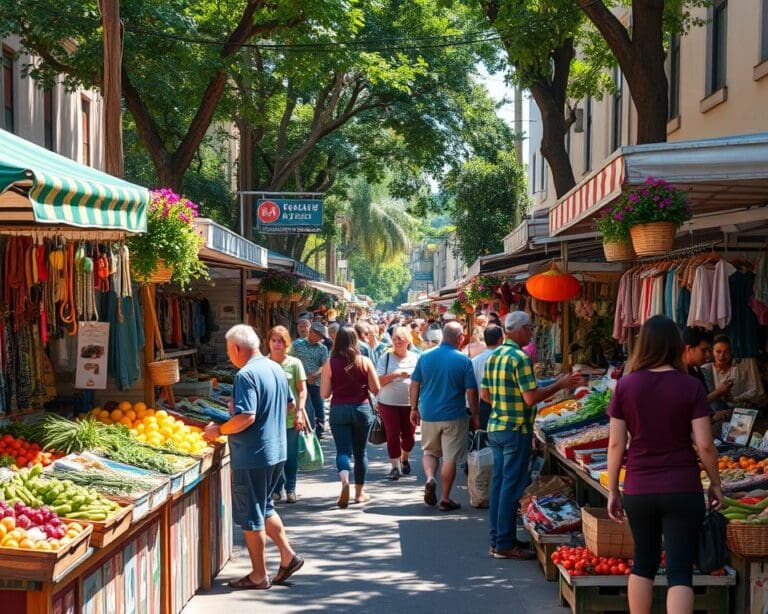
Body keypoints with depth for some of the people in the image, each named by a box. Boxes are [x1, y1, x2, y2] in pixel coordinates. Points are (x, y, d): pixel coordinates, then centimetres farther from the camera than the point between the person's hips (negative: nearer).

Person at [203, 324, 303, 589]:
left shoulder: (246, 375, -20)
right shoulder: (275, 368, 8)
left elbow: (246, 417, -27)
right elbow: (289, 404, 19)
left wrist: (219, 430, -14)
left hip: (252, 456, -9)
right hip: (276, 452, 9)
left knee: (251, 517, 3)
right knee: (264, 508, 24)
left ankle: (259, 576, 11)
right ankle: (288, 556, 22)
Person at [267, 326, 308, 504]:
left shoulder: (294, 363, 0)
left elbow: (302, 390, 2)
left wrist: (299, 412, -8)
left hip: (290, 418, -1)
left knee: (291, 456, 6)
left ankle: (290, 489, 18)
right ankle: (277, 489, 17)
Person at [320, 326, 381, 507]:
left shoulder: (330, 364, -6)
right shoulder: (365, 362, -5)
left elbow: (324, 394, -4)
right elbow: (376, 389, -3)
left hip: (339, 410, -1)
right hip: (362, 409, 1)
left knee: (343, 450, 0)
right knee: (360, 452, 13)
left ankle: (344, 481, -27)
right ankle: (359, 492, 21)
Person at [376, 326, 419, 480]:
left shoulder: (416, 358, 4)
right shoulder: (385, 358, -2)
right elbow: (379, 381, -9)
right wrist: (396, 374, -20)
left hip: (410, 403, 2)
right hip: (389, 403, -2)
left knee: (408, 435, 8)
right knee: (393, 435, -6)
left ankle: (404, 460, 34)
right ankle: (395, 466, 0)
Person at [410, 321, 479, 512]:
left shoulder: (425, 357, -1)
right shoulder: (464, 361, -9)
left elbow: (414, 384, 3)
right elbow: (471, 391, -8)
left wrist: (414, 408, 14)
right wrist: (474, 415, 4)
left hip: (428, 415, 3)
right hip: (454, 417, -3)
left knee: (429, 451, 21)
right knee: (450, 457, 6)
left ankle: (429, 478, -6)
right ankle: (445, 499, 9)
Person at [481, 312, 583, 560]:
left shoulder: (493, 357, 9)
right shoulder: (520, 358, -17)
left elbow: (485, 394, 14)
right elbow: (531, 397, -20)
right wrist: (561, 384, -11)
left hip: (495, 427, 9)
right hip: (516, 430, -9)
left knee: (499, 482, 13)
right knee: (512, 486, -3)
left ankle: (497, 539, 19)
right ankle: (505, 544, 0)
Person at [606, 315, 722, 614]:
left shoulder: (626, 385, -2)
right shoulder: (690, 387, -6)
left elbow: (615, 444, -1)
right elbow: (705, 444, -7)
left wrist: (612, 490, 8)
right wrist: (715, 482, 8)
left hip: (638, 490, 3)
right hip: (682, 489, -2)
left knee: (644, 563, 19)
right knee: (680, 571, -1)